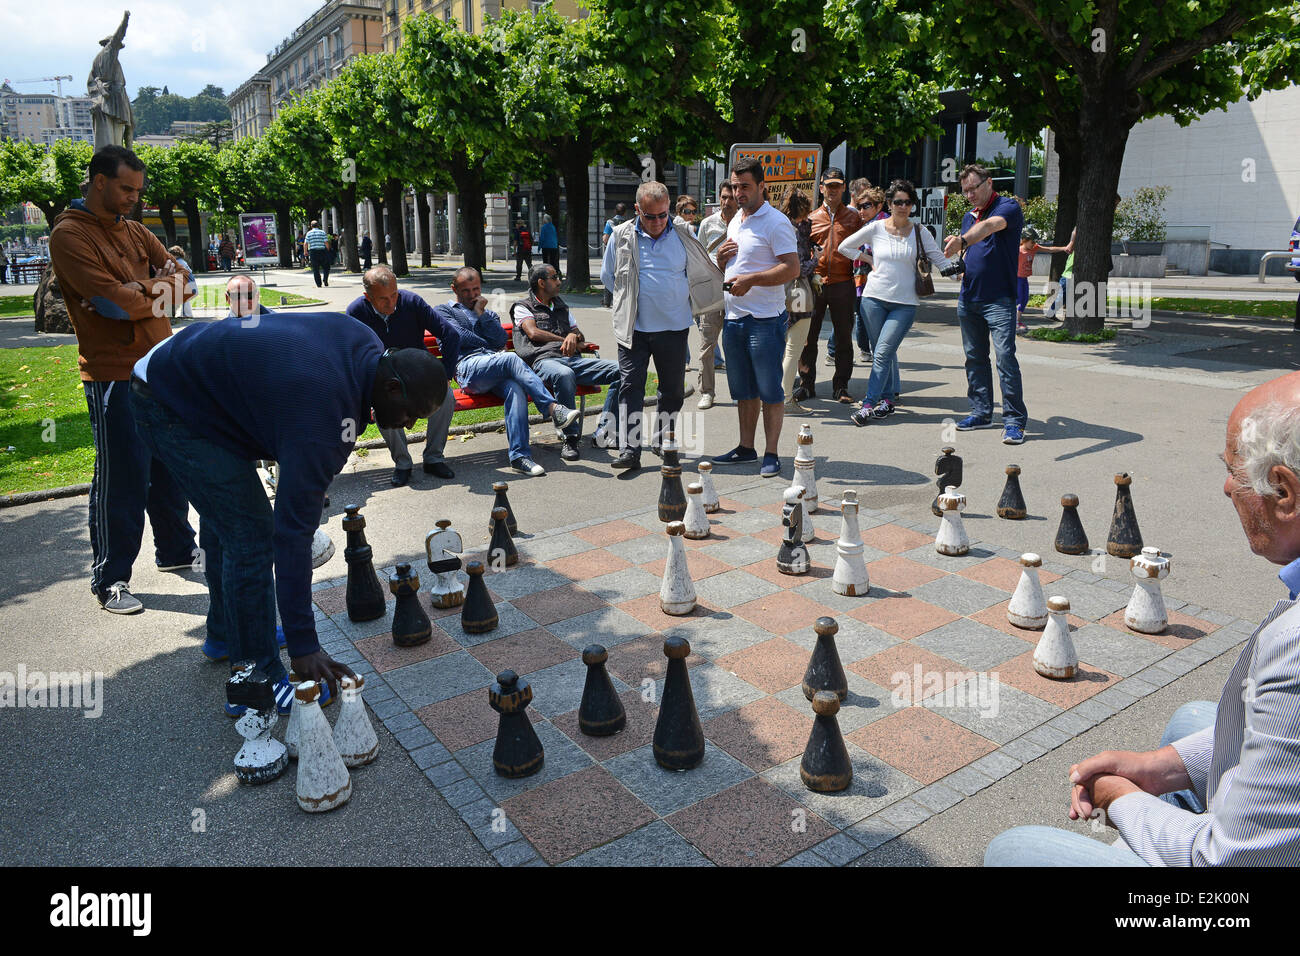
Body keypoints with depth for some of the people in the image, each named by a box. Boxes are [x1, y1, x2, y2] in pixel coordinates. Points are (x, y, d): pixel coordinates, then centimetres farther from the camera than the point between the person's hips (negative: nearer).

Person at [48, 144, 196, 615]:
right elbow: (115, 302, -20)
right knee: (122, 478, -4)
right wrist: (161, 289, -3)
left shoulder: (136, 232, 15)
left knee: (170, 465, 15)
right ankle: (110, 580, 7)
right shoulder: (70, 235, -9)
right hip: (114, 375, -7)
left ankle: (176, 550, 31)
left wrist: (140, 290, -12)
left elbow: (184, 280, 6)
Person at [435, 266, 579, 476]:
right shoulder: (443, 311, 23)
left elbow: (501, 340, 13)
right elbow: (460, 337, 3)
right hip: (469, 367, -4)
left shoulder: (489, 314, 35)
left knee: (516, 389, -33)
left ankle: (519, 455, -42)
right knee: (512, 359, -34)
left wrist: (481, 314, 9)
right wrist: (489, 345, 10)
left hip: (497, 372, 4)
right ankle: (553, 408, -40)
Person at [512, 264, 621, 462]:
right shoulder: (523, 307, 16)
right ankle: (571, 438, -33)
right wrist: (564, 339, 2)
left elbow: (581, 337, 28)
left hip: (573, 359, 6)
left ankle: (603, 433, -20)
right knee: (564, 375, -44)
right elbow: (533, 333, -2)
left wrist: (574, 336, 3)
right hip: (543, 360, -6)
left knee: (620, 370, -17)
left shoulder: (562, 307, 33)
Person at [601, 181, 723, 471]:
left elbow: (703, 274, 19)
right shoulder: (621, 236, 1)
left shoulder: (684, 237, 3)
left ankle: (663, 440, 26)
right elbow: (607, 276, 13)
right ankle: (629, 449, -6)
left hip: (674, 327, 1)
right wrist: (630, 301, 10)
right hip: (634, 328, -1)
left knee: (673, 389, 9)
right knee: (630, 385, -7)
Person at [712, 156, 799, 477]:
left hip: (765, 320, -8)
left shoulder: (775, 223, -9)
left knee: (770, 390, -2)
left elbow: (792, 268, -17)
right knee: (743, 390, 14)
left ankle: (772, 454, 4)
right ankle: (746, 448, 24)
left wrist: (751, 279, -23)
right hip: (734, 317, 8)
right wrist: (722, 257, 4)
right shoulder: (735, 221, 17)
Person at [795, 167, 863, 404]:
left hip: (843, 284, 0)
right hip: (815, 284, 0)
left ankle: (841, 387, 13)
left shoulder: (853, 217, 8)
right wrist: (811, 275, -3)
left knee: (844, 338, 4)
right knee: (808, 337, 2)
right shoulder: (812, 218, 9)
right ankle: (806, 385, 13)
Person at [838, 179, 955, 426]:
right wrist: (869, 261, 6)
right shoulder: (875, 228, 4)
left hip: (905, 303, -1)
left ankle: (869, 404, -10)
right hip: (875, 297, 1)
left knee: (882, 353, -10)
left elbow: (940, 260, 8)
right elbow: (844, 247, 12)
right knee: (886, 352, 7)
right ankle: (887, 399, 18)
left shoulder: (920, 233, 5)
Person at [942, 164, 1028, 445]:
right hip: (968, 298, 7)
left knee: (1005, 357, -13)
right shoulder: (969, 217, 17)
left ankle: (1014, 420, -9)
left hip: (999, 299, -7)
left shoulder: (1008, 207, -7)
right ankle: (981, 412, 20)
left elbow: (991, 225, -29)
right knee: (975, 357, 11)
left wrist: (962, 240, -46)